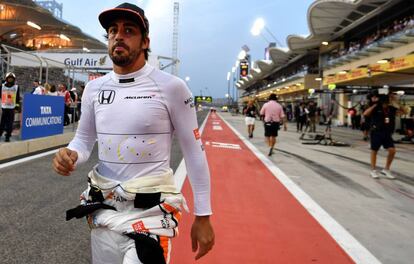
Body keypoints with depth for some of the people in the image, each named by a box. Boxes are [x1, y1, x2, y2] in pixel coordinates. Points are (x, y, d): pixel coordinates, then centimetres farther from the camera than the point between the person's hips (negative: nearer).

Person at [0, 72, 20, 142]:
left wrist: (17, 105, 3)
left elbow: (18, 97, 8)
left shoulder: (16, 87, 5)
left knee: (10, 123, -1)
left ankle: (8, 136, 4)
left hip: (12, 108, -1)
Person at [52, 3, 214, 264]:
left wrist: (202, 216, -7)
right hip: (103, 209, 5)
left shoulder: (171, 87, -11)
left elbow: (194, 152, -7)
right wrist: (70, 155, -9)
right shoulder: (94, 88, 4)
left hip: (151, 212, -5)